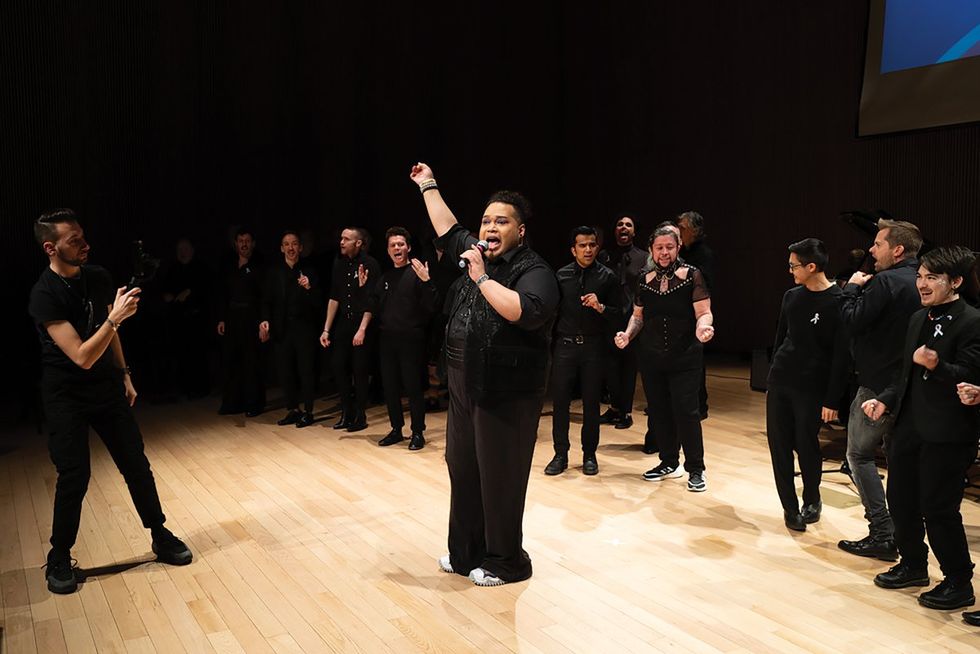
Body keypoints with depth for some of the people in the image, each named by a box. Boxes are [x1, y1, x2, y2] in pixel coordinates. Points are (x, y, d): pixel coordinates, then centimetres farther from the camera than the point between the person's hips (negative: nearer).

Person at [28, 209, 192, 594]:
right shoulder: (44, 295, -20)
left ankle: (161, 537, 21)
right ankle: (59, 559, 17)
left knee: (136, 465, 7)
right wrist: (116, 317, -31)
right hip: (67, 396, -5)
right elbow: (82, 357, -27)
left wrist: (124, 374, 14)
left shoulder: (98, 277, -1)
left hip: (107, 387, 5)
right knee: (75, 475, -4)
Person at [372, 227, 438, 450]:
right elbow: (376, 309, 14)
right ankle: (396, 429, 25)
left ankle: (418, 432, 11)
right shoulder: (385, 277, 14)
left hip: (411, 340, -6)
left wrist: (426, 281, -27)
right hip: (387, 340, 6)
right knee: (389, 387, 11)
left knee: (413, 387, -1)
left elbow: (431, 307, -14)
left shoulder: (417, 273, -5)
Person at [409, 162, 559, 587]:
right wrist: (428, 186, 34)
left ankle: (505, 562, 19)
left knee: (499, 480, 1)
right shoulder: (476, 255, 11)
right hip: (465, 389, 9)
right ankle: (466, 552, 32)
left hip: (507, 395, -8)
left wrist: (482, 279, -24)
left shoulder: (533, 270, -12)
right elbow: (449, 230, 28)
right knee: (463, 472, 17)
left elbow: (527, 311, -32)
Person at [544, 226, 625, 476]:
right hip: (565, 345, 1)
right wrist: (550, 341, 2)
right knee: (560, 400, 3)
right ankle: (560, 454, 16)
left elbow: (618, 313, -2)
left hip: (593, 346, -1)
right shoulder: (561, 275, 2)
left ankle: (589, 454, 21)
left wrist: (601, 307, -19)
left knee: (591, 402, 7)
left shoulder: (607, 277, 0)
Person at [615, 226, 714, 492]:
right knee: (658, 411, 11)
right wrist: (628, 334, -4)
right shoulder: (645, 280, 7)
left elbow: (703, 313, -10)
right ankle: (669, 463, 27)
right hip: (651, 358, 5)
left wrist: (703, 328, -31)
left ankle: (696, 469, 10)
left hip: (684, 358, -4)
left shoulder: (691, 275, -5)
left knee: (686, 411, -6)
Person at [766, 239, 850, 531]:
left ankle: (812, 501, 29)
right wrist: (772, 378, 15)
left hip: (812, 389, -6)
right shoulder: (792, 296, 7)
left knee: (806, 446, 2)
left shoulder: (838, 302, -12)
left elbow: (842, 355, -12)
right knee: (779, 446, 5)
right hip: (780, 383, 6)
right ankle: (790, 508, 18)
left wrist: (832, 400, -13)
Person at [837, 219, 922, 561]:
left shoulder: (885, 282, -18)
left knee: (859, 455, 3)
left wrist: (852, 287, -4)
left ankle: (882, 535, 2)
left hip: (878, 385, -8)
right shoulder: (917, 282, 9)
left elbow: (852, 322, -18)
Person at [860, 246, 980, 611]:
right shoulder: (919, 319, 12)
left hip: (946, 434, -8)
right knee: (901, 500, 16)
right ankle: (913, 565, 36)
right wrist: (885, 400, 6)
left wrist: (936, 365, -34)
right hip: (908, 426, 8)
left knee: (939, 509, 0)